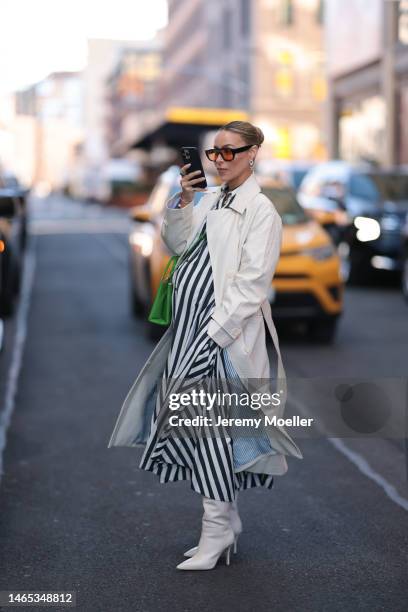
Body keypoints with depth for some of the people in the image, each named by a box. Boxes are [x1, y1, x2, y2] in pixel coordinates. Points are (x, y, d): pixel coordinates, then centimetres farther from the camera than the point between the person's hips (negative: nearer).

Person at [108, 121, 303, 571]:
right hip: (189, 323, 8)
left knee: (207, 423, -9)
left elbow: (253, 283, -14)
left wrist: (215, 331, -19)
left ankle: (217, 529, 3)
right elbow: (177, 243, 14)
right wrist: (182, 201, -1)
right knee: (188, 420, 10)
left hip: (224, 329, -8)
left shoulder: (261, 210, -7)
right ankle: (227, 520, 23)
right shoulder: (210, 200, 15)